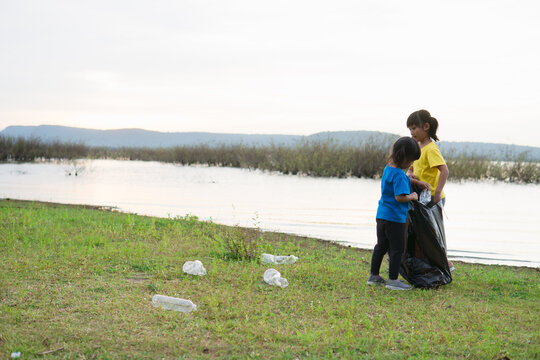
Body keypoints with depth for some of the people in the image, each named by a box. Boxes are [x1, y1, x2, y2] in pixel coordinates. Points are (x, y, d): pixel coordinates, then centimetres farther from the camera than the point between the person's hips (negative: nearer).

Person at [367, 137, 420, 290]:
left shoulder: (388, 168, 8)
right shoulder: (399, 175, -21)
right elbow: (400, 197, -26)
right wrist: (412, 196, -9)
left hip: (382, 214, 9)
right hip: (395, 217, -9)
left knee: (381, 246, 19)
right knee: (397, 248, 1)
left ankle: (374, 276, 27)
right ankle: (392, 280, 6)